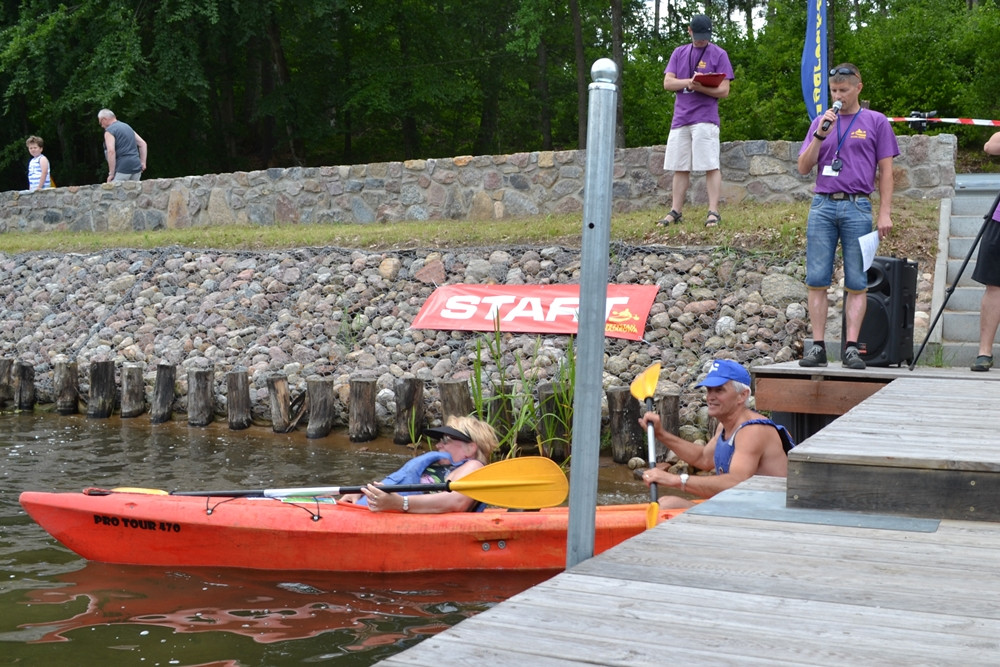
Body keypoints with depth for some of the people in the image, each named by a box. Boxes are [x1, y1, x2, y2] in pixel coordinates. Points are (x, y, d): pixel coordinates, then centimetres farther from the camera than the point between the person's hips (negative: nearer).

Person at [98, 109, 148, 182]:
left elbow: (111, 151, -18)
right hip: (136, 167, 8)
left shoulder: (109, 131, -5)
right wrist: (143, 163, 14)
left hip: (122, 169, -8)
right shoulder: (127, 127, 20)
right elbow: (142, 144, 19)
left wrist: (111, 173, -16)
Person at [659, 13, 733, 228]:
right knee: (679, 168, 7)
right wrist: (690, 82, -13)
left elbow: (724, 90, -4)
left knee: (711, 166, -8)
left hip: (705, 119, -4)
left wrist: (701, 88, -21)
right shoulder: (679, 53, 14)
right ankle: (675, 211, 13)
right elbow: (667, 83, 4)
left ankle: (713, 212, -7)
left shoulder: (719, 54, 3)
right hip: (680, 119, 4)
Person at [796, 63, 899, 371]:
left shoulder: (876, 122, 9)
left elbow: (886, 170, 6)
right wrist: (820, 135, -3)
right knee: (817, 280, -3)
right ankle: (818, 346, 0)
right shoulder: (820, 122, 16)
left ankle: (851, 348, -2)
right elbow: (804, 167, 10)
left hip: (858, 207, -2)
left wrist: (885, 213, -2)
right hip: (822, 206, 2)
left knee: (856, 283, -3)